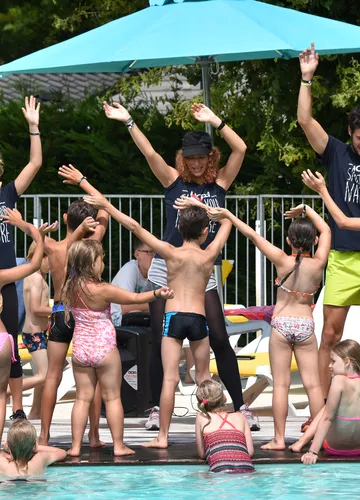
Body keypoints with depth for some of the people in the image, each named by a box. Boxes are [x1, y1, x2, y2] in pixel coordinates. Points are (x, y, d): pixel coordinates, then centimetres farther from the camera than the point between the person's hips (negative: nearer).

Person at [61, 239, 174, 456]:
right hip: (104, 347, -5)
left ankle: (76, 446, 7)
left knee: (83, 397, 10)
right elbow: (135, 298, -17)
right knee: (112, 397, 5)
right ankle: (119, 445, 8)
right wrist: (157, 294, -21)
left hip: (80, 347, 5)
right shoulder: (102, 290, -18)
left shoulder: (71, 287, -2)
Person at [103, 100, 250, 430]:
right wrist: (128, 122, -18)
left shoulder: (219, 183, 4)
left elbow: (241, 149, -6)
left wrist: (214, 121, -12)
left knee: (219, 339, -5)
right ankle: (157, 407, 9)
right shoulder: (174, 181, 2)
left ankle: (239, 406, 1)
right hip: (166, 269, 0)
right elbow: (150, 153, -9)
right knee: (161, 341, 1)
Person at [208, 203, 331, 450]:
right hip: (306, 325, 1)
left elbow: (252, 235, -7)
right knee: (313, 383, 3)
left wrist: (227, 214, -1)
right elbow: (326, 230, 9)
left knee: (281, 383, 0)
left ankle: (279, 439, -1)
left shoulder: (283, 261, -10)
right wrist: (305, 209, 17)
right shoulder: (318, 264, -6)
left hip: (281, 325, -1)